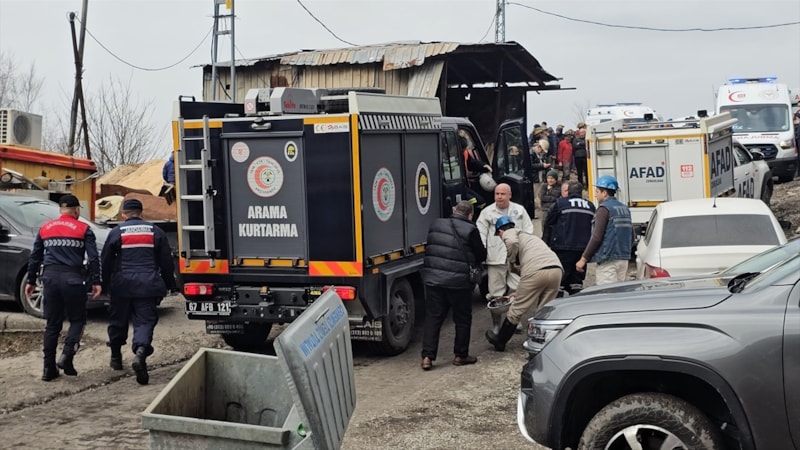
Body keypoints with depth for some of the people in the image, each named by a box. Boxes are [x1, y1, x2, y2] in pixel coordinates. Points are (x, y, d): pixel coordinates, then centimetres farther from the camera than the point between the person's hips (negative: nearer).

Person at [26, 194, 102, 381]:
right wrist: (95, 282, -3)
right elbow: (93, 258, -5)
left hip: (50, 278, 4)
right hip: (72, 279, -4)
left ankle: (49, 368, 8)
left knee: (52, 324, 10)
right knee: (77, 320, 10)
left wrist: (31, 281, 22)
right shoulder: (83, 229, 1)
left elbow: (34, 257, 15)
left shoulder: (45, 228, 12)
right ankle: (67, 355, -12)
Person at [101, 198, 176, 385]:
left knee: (118, 320, 16)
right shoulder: (155, 232, 6)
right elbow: (167, 261, 8)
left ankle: (116, 357, 29)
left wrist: (104, 283, 16)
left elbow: (105, 261, 4)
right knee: (145, 321, -3)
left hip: (122, 285, 0)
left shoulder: (116, 233, 2)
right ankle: (140, 352, -29)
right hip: (148, 285, 0)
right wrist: (169, 284, 18)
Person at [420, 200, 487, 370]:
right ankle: (460, 355, 19)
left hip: (433, 278, 4)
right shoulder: (470, 230, -7)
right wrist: (472, 261, 22)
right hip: (458, 281, -4)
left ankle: (427, 356, 2)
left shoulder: (436, 225, 9)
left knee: (432, 317, 8)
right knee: (462, 319, 12)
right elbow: (481, 255, 1)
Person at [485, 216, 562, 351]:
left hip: (536, 270, -7)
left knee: (516, 309, 9)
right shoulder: (529, 235, 38)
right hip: (557, 268, 7)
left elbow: (512, 242, -12)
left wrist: (510, 260, 7)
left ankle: (499, 341, 23)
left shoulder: (509, 233, 14)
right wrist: (520, 292, 49)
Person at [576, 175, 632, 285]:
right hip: (623, 259, 8)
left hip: (608, 261, -8)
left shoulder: (604, 209, -11)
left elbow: (597, 237, -17)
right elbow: (631, 236, 18)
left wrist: (583, 259, -12)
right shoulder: (624, 208, 14)